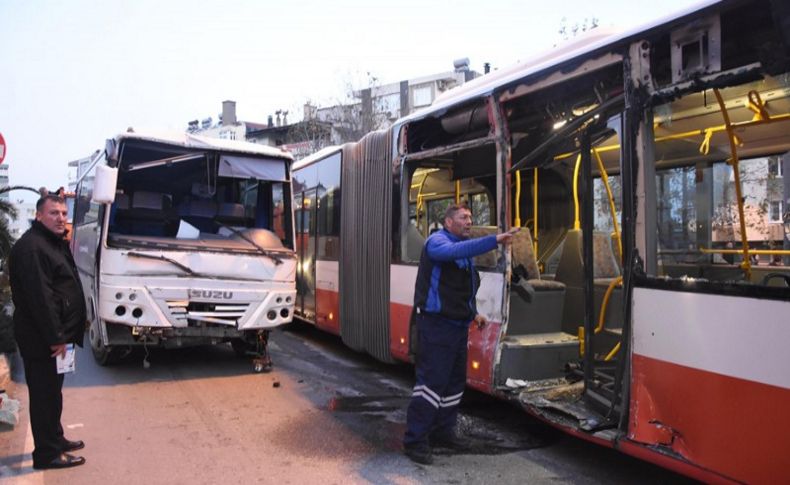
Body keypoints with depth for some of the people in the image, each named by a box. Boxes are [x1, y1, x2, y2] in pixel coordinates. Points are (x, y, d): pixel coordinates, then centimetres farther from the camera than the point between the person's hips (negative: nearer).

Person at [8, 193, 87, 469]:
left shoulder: (55, 242, 13)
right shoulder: (31, 247, -21)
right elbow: (39, 297, -25)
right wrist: (55, 337, -23)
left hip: (54, 333, 10)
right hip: (42, 338, -10)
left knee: (52, 391, 20)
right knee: (45, 394, -1)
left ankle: (55, 439, 34)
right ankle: (47, 454, 9)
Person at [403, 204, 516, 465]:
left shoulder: (464, 248, 18)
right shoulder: (437, 241, -10)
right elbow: (455, 251, -34)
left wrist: (473, 313, 18)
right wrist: (494, 240, -39)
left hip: (458, 324, 9)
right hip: (436, 324, -9)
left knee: (454, 381, 14)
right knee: (431, 381, -9)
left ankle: (443, 432, 26)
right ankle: (415, 440, -1)